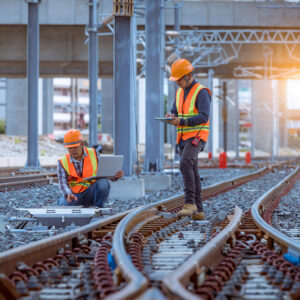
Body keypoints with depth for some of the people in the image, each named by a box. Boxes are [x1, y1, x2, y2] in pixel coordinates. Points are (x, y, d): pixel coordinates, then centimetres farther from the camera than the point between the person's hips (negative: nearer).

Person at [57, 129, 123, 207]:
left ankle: (98, 208, -7)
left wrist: (115, 176, -21)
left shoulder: (93, 154, -2)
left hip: (92, 193, -1)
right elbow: (63, 183, -13)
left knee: (103, 183, -31)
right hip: (75, 194, 1)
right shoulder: (62, 162, -5)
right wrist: (68, 194, -36)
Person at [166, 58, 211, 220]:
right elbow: (175, 112, 16)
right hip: (183, 138, 8)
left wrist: (182, 121, -27)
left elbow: (204, 117, -19)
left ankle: (190, 202, -27)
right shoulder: (180, 92, 16)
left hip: (196, 136, -8)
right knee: (192, 173, 5)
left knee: (185, 164, -28)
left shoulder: (201, 92, -10)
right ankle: (198, 211, 6)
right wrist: (171, 117, -9)